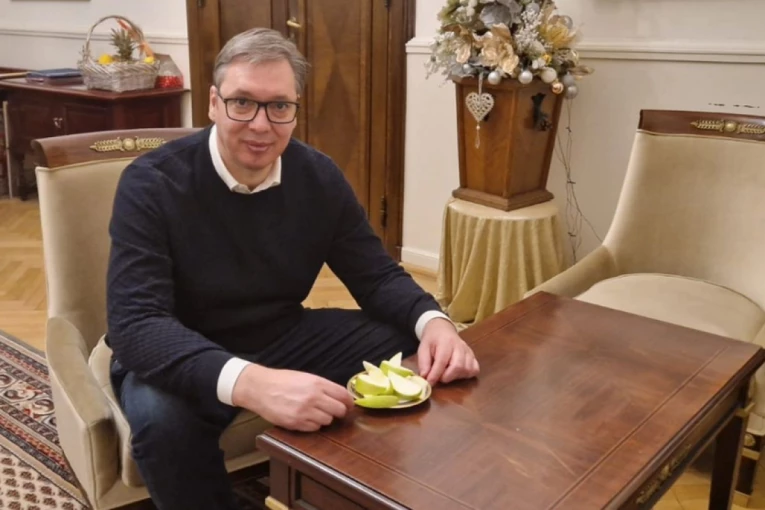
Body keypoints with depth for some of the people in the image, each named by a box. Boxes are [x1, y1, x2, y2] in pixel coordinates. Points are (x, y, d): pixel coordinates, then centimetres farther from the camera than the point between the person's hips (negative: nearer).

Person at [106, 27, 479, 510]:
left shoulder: (320, 177, -7)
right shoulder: (151, 183, -21)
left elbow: (377, 274, -1)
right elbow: (136, 323, -31)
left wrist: (432, 320, -25)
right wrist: (249, 382, -49)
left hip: (285, 339, 4)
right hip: (181, 358, -3)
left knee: (419, 359, -9)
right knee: (161, 416, -37)